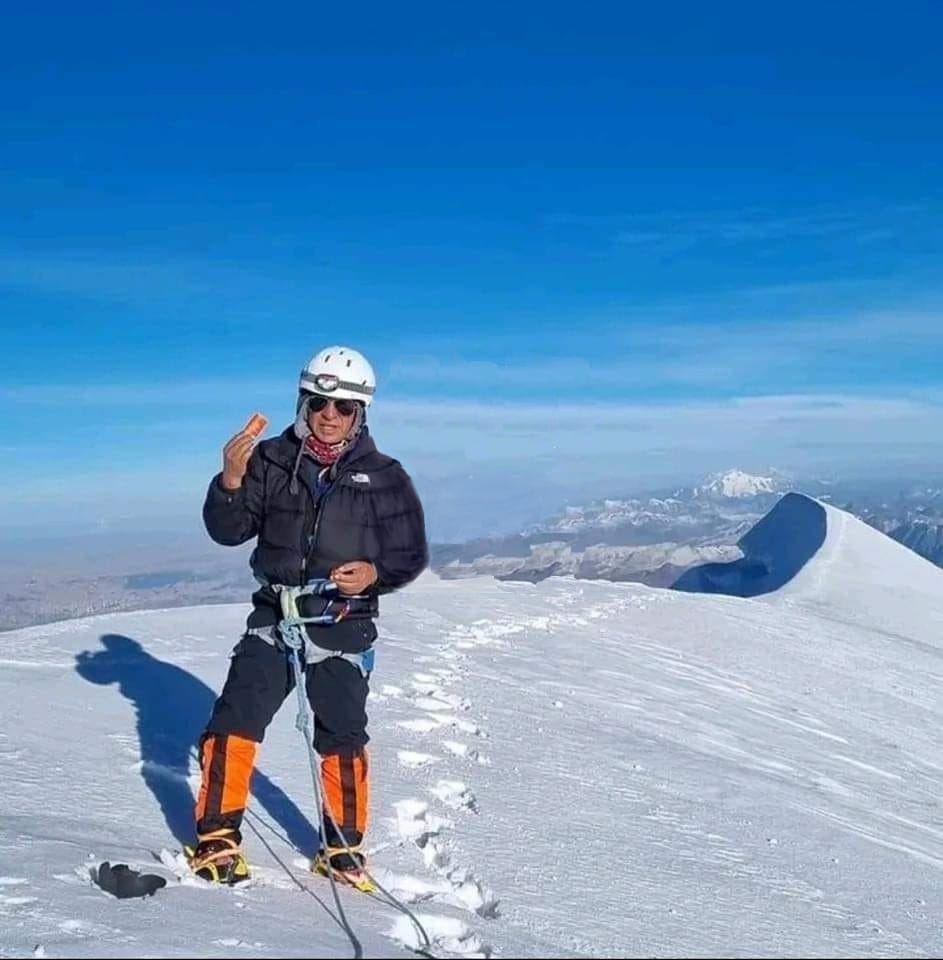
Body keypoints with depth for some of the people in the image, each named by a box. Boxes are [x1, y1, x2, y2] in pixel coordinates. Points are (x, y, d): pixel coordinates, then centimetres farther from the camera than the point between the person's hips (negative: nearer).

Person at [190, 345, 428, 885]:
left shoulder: (384, 477, -4)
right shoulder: (272, 460, -2)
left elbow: (412, 553, 2)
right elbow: (228, 532, -1)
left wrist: (375, 574, -18)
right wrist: (232, 482, -19)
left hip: (343, 628, -1)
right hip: (274, 618, 1)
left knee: (343, 739, 7)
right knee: (234, 724, -4)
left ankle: (343, 845, 24)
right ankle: (218, 836, 12)